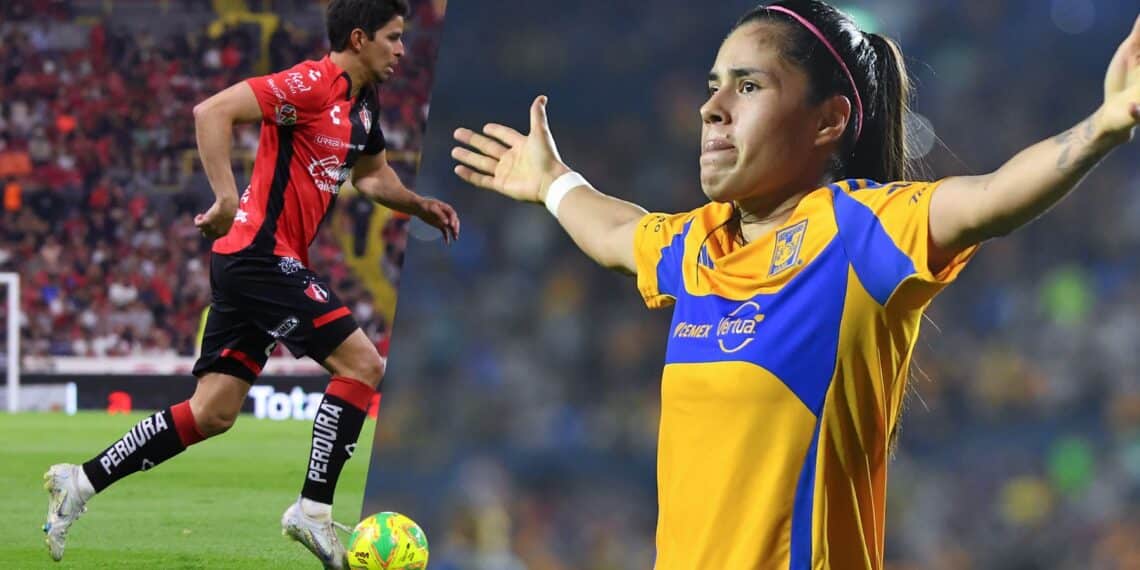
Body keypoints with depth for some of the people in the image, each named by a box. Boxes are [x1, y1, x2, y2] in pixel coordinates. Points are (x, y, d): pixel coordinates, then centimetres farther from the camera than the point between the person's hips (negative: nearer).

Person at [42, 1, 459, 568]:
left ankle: (81, 480, 12)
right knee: (363, 366, -10)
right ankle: (313, 510, -6)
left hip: (254, 264, 10)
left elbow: (372, 175, 32)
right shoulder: (312, 84, -15)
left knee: (213, 414, 8)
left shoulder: (362, 101, 15)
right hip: (263, 256, -10)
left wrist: (421, 206, 14)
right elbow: (212, 112, -23)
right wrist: (227, 200, -28)